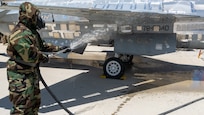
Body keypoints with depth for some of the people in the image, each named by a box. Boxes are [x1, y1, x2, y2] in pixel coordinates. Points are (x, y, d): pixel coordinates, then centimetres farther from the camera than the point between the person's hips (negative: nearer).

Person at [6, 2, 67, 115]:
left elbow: (42, 45, 24)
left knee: (35, 101, 20)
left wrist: (58, 48, 24)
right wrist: (43, 57, -11)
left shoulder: (32, 32, 10)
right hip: (20, 77, -10)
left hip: (32, 73, 10)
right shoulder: (21, 34, -24)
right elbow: (29, 56, -29)